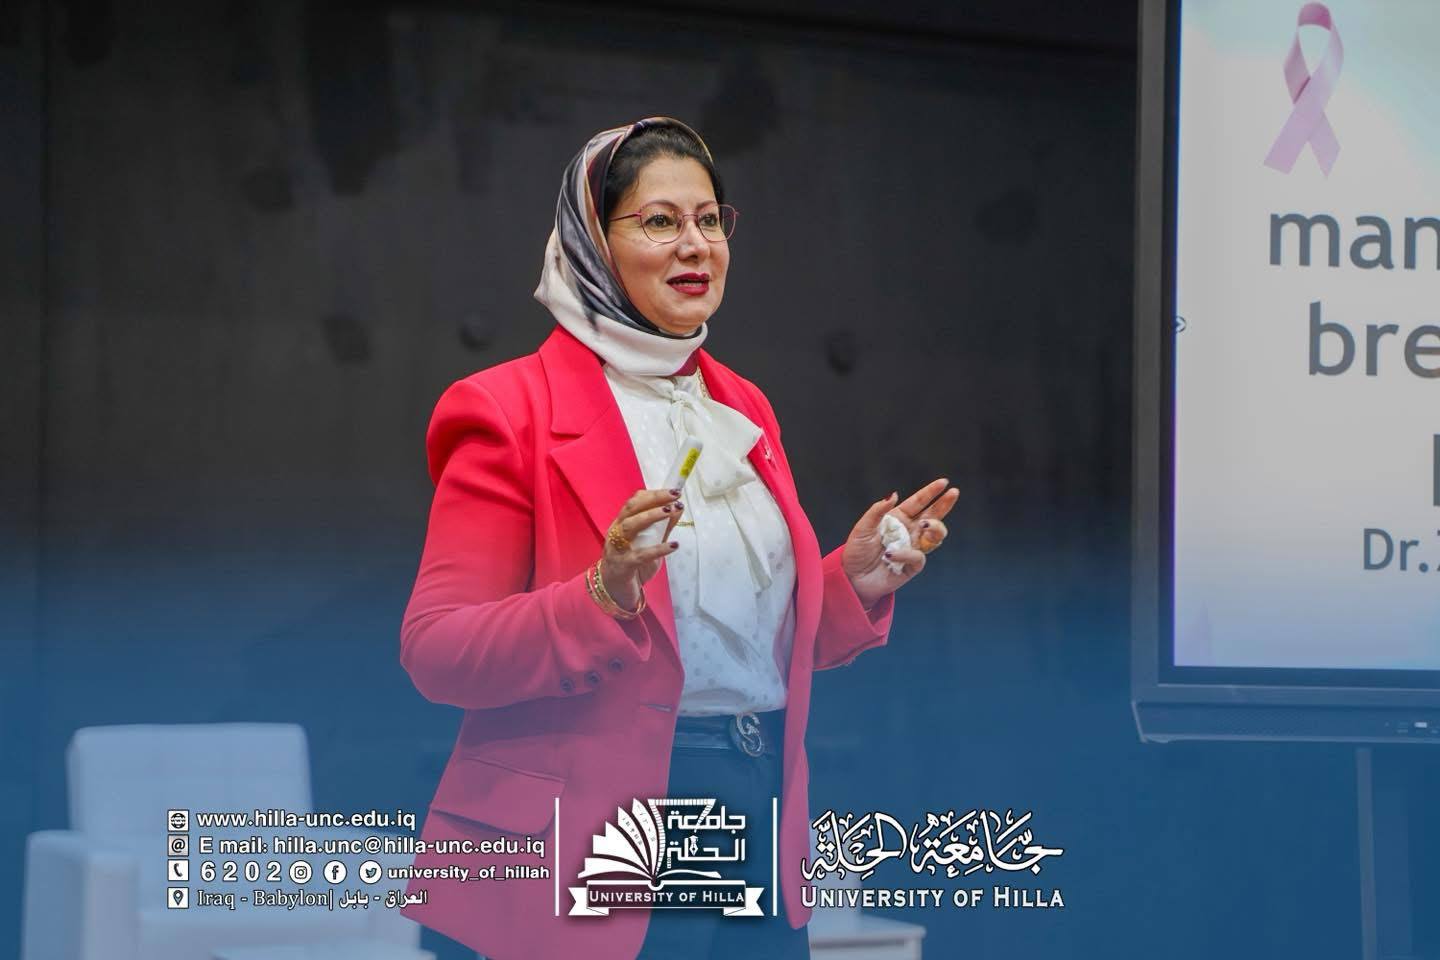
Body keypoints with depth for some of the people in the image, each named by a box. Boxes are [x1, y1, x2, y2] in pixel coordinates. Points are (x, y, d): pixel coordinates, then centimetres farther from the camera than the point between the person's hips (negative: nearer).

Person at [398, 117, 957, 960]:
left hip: (763, 820, 7)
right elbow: (436, 653, -12)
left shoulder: (743, 409, 14)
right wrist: (603, 598, -26)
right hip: (596, 839, -6)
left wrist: (856, 580, 0)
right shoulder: (512, 414, -7)